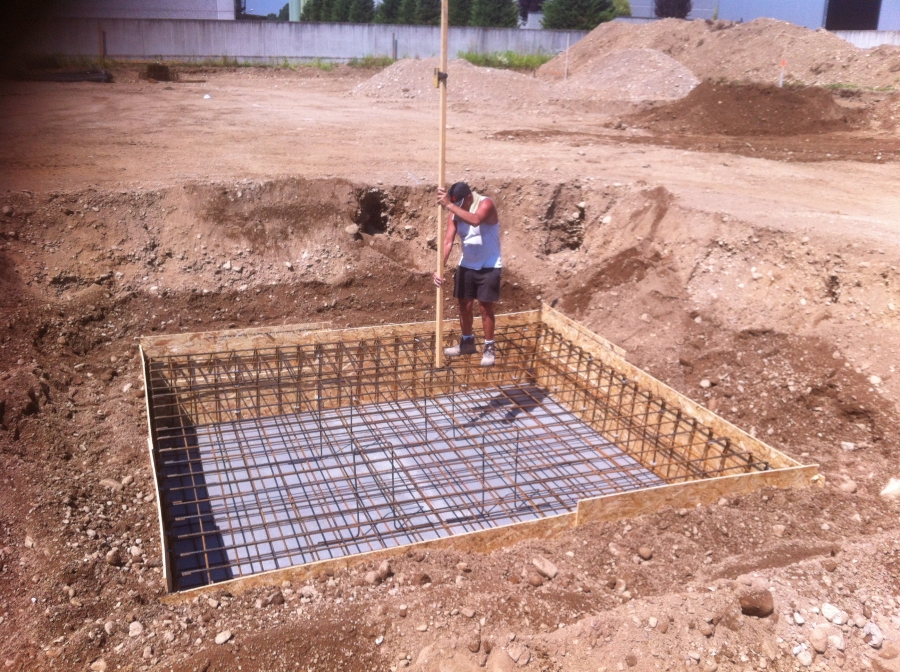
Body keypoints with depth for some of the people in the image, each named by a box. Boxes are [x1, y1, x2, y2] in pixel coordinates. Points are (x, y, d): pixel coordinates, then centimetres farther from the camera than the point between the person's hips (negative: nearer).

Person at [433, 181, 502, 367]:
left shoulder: (485, 204, -20)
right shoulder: (454, 215, -5)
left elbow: (475, 220, -43)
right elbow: (448, 242, -12)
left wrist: (449, 205, -44)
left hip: (489, 266, -5)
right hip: (466, 265, 5)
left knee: (485, 306, -2)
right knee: (464, 304, 12)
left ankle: (489, 347, 13)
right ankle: (467, 342, 32)